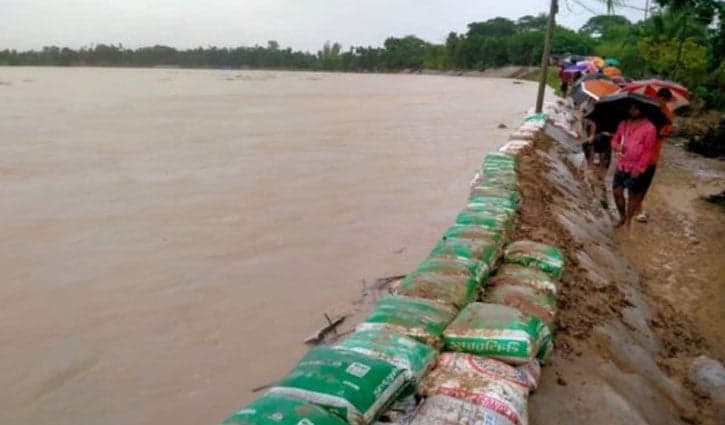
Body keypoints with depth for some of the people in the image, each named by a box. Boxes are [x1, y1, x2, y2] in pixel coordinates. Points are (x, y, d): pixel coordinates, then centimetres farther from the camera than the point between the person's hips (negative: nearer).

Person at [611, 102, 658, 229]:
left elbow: (648, 151, -13)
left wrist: (639, 168, -16)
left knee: (633, 195, 7)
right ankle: (622, 217, 29)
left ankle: (628, 220, 21)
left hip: (636, 169, -5)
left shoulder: (649, 128, -13)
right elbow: (615, 139, 15)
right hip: (621, 166, 5)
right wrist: (617, 146, -9)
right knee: (617, 191, 9)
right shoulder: (623, 124, 5)